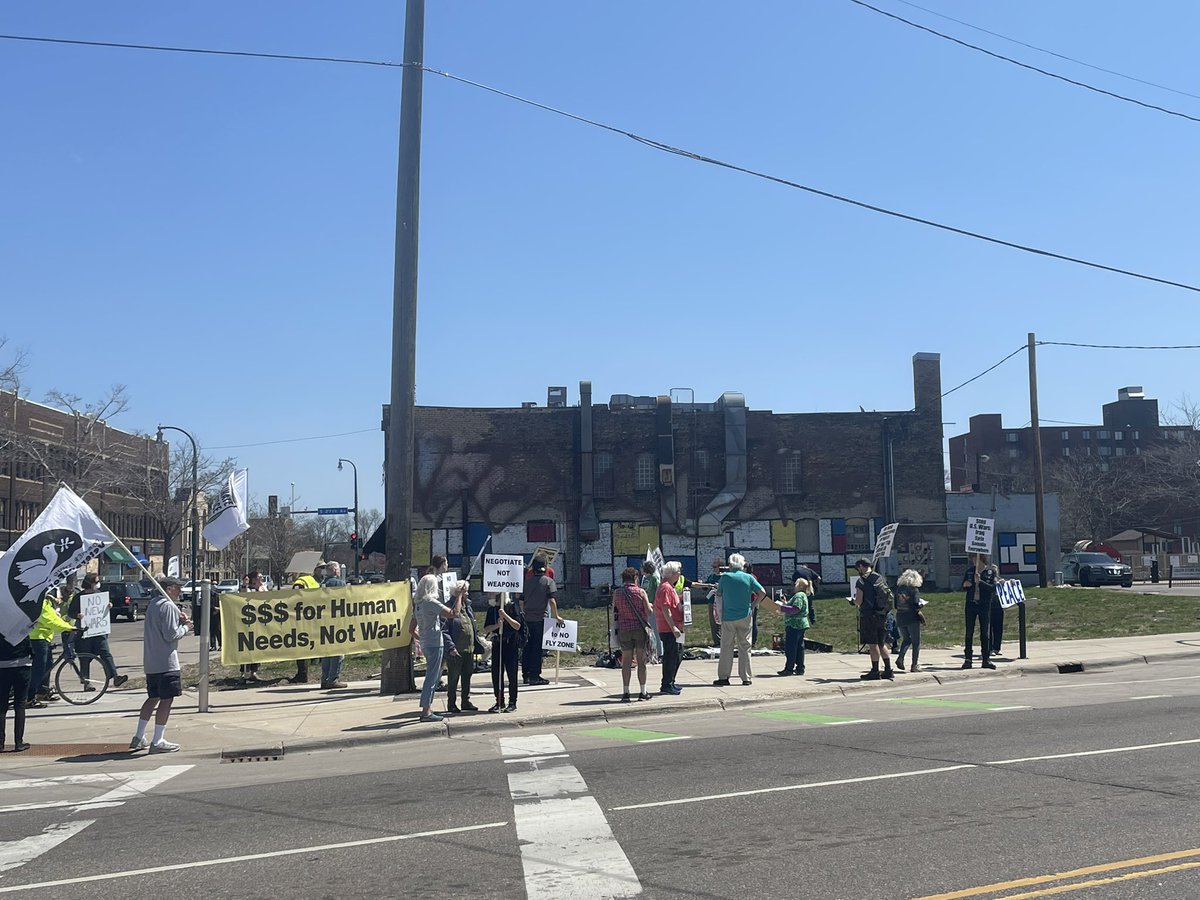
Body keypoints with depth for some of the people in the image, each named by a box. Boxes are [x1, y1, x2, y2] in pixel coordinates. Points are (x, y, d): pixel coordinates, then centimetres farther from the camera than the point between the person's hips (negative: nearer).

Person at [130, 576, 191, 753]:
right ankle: (157, 741, -4)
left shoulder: (153, 604, 16)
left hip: (151, 662, 10)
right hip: (166, 662, -10)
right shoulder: (169, 606, -14)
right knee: (167, 699, -5)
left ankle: (139, 738, 20)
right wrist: (185, 627, -3)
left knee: (153, 698, 17)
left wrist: (179, 621, 8)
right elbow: (170, 635, -19)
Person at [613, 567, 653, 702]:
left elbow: (614, 613, 6)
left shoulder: (617, 593, 2)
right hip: (640, 629, -2)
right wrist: (650, 607, 14)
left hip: (624, 629, 2)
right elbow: (649, 612, -6)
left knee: (626, 661, 6)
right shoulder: (640, 592, -4)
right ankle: (643, 692, 7)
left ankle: (625, 692, 3)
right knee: (641, 660, 5)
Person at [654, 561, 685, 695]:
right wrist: (673, 627, -24)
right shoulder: (665, 588, -15)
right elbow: (665, 609, -22)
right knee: (670, 656, -7)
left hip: (674, 628, 11)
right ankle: (666, 685, -2)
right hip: (668, 629, -11)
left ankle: (670, 683, 25)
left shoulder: (670, 587, 19)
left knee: (677, 654, 16)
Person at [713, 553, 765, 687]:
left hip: (728, 617, -1)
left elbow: (718, 595, 4)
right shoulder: (748, 577, 0)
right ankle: (746, 677, 7)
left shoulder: (725, 577, -3)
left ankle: (723, 677, 5)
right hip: (745, 616, 1)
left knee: (726, 647, 5)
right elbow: (762, 592, -4)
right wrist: (753, 604, 5)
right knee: (745, 647, 6)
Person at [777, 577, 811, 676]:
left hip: (795, 626, -11)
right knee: (799, 647, 11)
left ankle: (789, 668, -3)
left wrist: (782, 607, -22)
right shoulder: (803, 596, 20)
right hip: (800, 625, 11)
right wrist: (785, 604, 17)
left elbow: (795, 609, -25)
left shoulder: (798, 596, -13)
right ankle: (800, 668, 13)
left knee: (790, 647, -5)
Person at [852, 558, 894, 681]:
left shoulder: (861, 581, -11)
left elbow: (859, 601, -14)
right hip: (882, 615, 7)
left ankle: (875, 672, 1)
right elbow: (889, 596, 14)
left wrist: (853, 600, 8)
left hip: (868, 615, -7)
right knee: (882, 644, 13)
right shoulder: (881, 578, 10)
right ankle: (888, 670, 13)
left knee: (873, 644, -2)